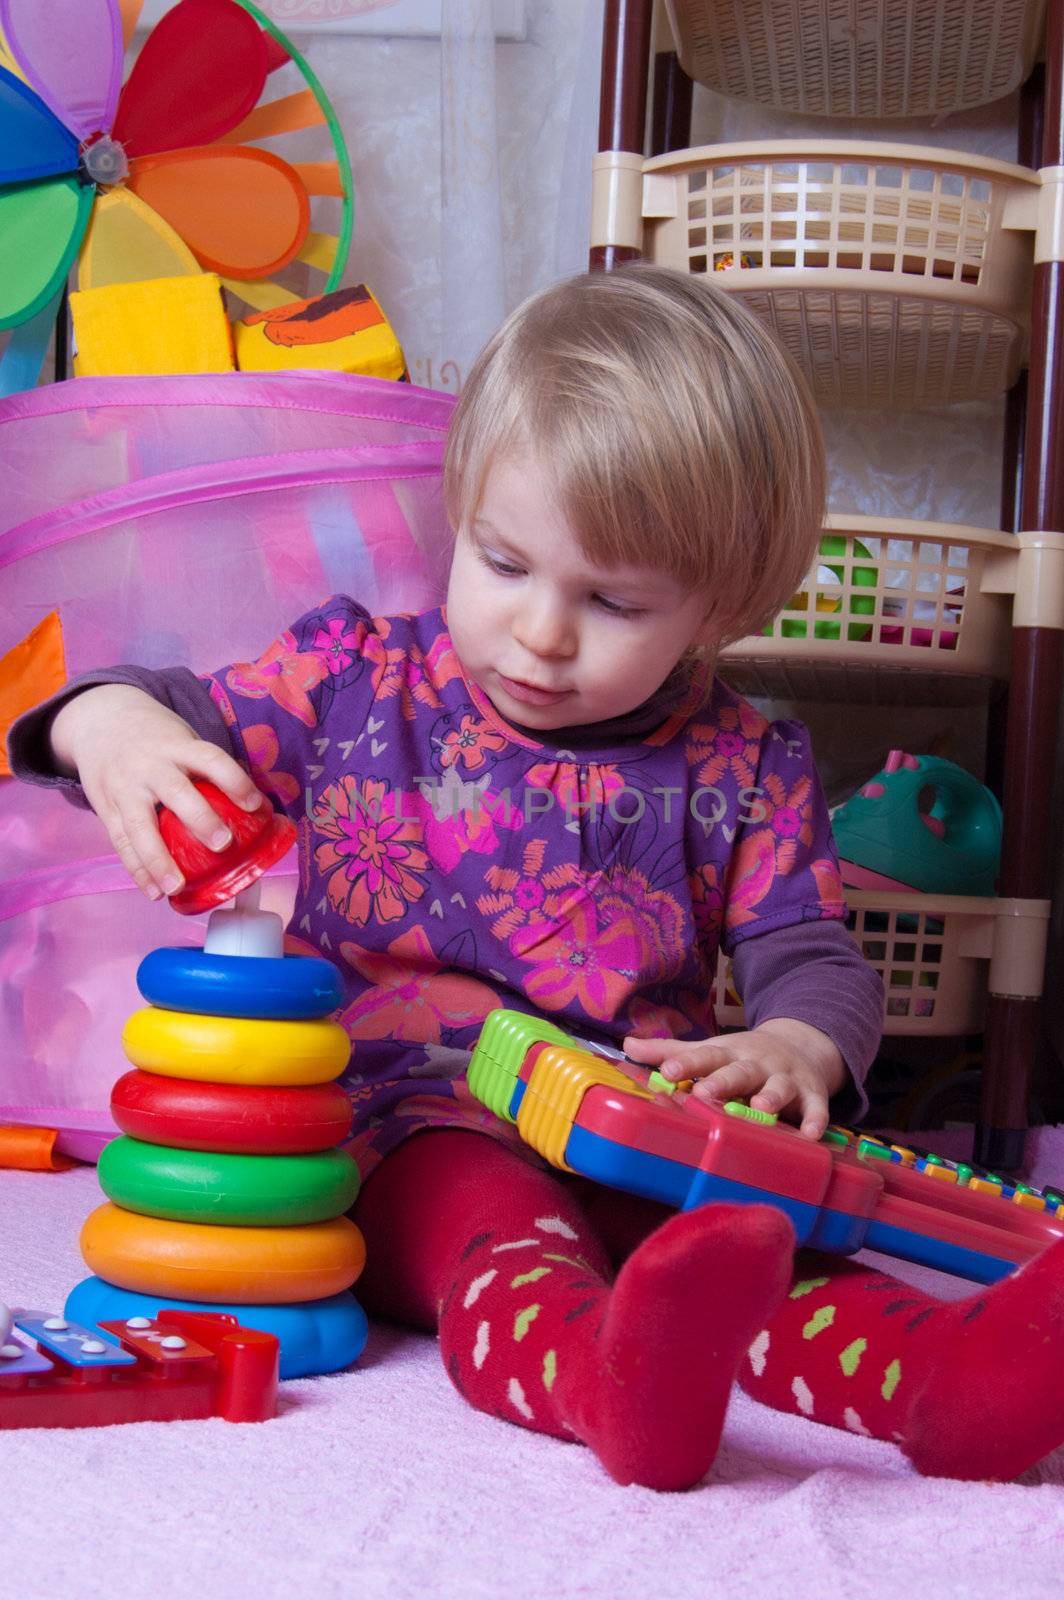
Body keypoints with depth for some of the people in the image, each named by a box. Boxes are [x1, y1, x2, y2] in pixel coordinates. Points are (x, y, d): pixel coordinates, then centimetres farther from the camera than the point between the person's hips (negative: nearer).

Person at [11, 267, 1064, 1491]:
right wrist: (111, 717, -15)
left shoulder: (743, 772, 8)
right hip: (415, 1123, -2)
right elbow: (190, 717, 12)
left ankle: (942, 1373, -58)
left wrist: (795, 1048, -18)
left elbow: (809, 957, 8)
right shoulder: (359, 681, 8)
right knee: (489, 1219, -38)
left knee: (762, 1244, -32)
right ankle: (603, 1380, -67)